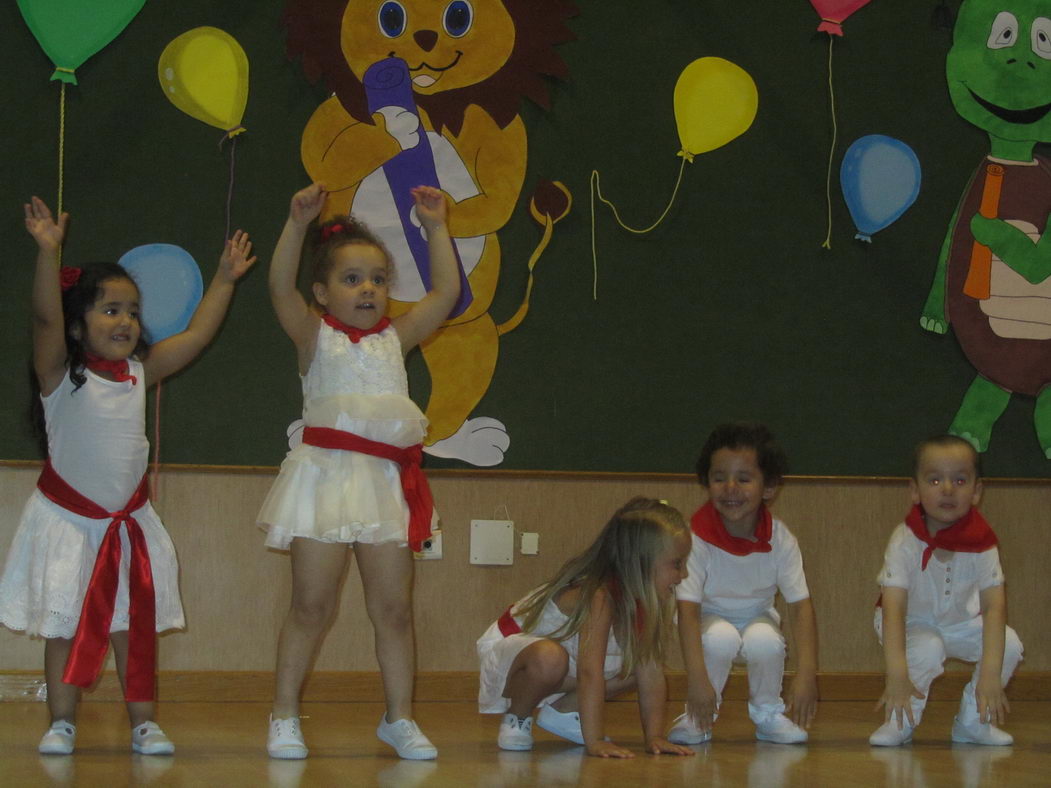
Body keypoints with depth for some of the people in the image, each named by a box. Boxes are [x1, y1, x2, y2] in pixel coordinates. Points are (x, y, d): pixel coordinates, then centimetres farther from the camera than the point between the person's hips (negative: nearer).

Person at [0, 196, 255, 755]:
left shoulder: (140, 372, 2)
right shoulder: (61, 374, -12)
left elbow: (197, 335, 7)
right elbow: (45, 318, -28)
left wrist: (224, 280, 4)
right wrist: (48, 251, -40)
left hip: (129, 521, 4)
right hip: (68, 518, -4)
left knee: (135, 625, 4)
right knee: (65, 625, 1)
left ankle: (144, 721, 9)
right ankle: (62, 723, 9)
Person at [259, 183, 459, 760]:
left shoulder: (395, 338, 14)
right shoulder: (315, 335, 3)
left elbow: (445, 292, 10)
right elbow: (281, 288, -13)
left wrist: (435, 228, 6)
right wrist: (298, 223, -22)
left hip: (386, 482, 4)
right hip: (327, 476, -4)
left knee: (394, 608, 5)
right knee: (311, 606, 0)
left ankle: (399, 717, 14)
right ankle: (284, 717, 9)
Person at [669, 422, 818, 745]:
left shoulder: (780, 540, -19)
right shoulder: (697, 537, -26)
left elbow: (801, 606, -19)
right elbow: (687, 607, -30)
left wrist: (807, 675, -30)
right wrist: (697, 680, -39)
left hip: (757, 616, 2)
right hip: (710, 618, -2)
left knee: (765, 640, -31)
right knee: (721, 638, -34)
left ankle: (768, 715, -3)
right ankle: (699, 717, -10)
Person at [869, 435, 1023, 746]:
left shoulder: (981, 541, -21)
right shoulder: (905, 542, -28)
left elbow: (994, 605, -27)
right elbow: (893, 607, -35)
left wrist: (990, 674, -39)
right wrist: (897, 675, -46)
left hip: (962, 622, 3)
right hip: (912, 624, -3)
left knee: (1009, 645, -19)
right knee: (927, 650, -33)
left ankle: (973, 722, 1)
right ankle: (901, 722, -10)